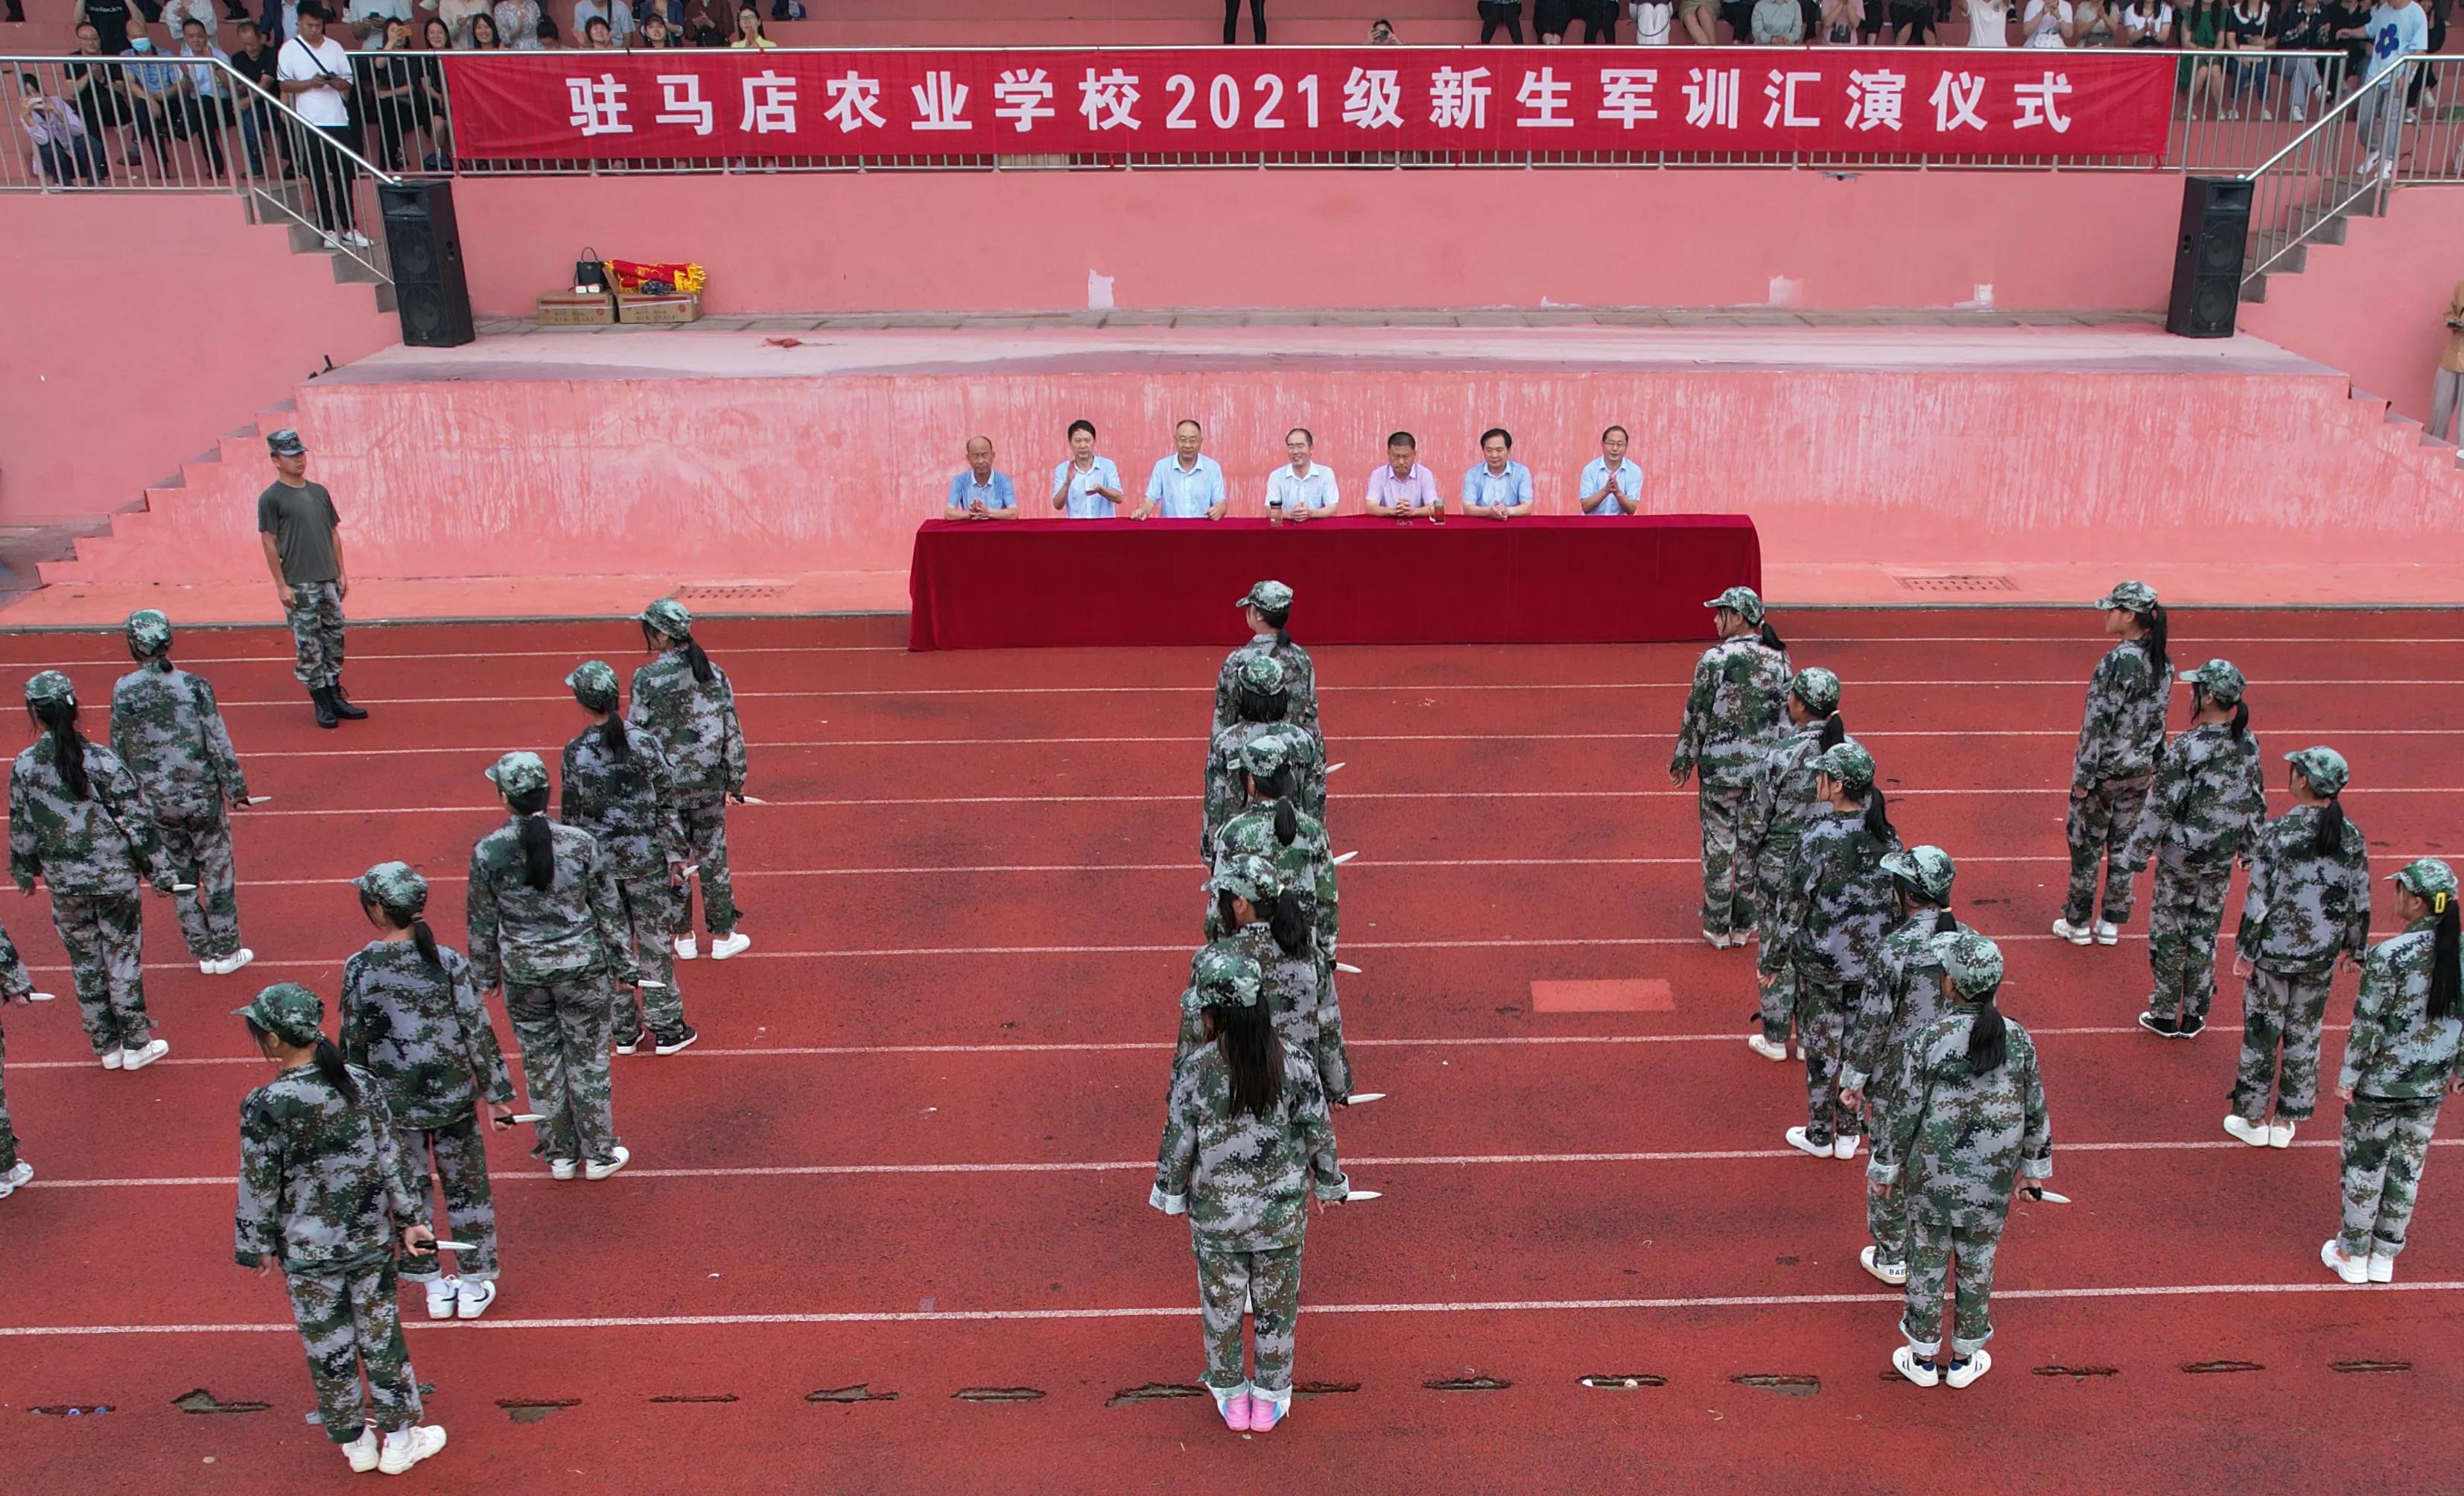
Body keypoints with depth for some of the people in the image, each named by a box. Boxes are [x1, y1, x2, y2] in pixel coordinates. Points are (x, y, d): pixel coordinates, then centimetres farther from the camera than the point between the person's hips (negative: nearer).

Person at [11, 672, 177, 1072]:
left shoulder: (23, 767, -8)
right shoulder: (103, 760, -15)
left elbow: (21, 829, 2)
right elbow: (137, 821, -11)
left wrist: (24, 873, 19)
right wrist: (158, 872, 0)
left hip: (64, 882, 2)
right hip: (114, 876, -2)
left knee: (85, 963, 15)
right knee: (123, 959, 10)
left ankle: (106, 1047, 25)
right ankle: (135, 1045, 18)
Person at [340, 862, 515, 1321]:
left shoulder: (358, 969, -13)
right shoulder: (449, 961, -14)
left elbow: (353, 1042, -4)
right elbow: (479, 1031, -9)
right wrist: (496, 1094, 1)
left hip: (393, 1102, 0)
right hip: (452, 1095, 0)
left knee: (409, 1189, 17)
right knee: (465, 1185, 15)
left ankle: (434, 1286, 28)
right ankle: (473, 1286, 25)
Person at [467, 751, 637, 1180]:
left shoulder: (487, 852, -13)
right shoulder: (580, 842, -14)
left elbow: (482, 923, -2)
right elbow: (609, 910, -5)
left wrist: (484, 976, 13)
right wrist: (623, 965, 7)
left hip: (522, 970, 1)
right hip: (581, 965, -1)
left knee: (540, 1061, 17)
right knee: (588, 1059, 14)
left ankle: (559, 1153, 31)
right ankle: (598, 1154, 27)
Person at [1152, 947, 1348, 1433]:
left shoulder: (1194, 1071, -23)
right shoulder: (1294, 1066, -20)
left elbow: (1178, 1141, -12)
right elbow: (1319, 1135, -9)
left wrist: (1171, 1193, 5)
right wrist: (1330, 1182, 9)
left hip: (1215, 1211, -1)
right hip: (1282, 1211, 1)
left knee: (1221, 1303, 21)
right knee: (1276, 1303, 22)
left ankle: (1231, 1399, 40)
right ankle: (1269, 1400, 38)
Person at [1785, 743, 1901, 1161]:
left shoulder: (1820, 838, -23)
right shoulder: (1887, 836, -5)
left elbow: (1798, 903, -17)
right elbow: (1895, 898, 3)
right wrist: (1879, 946, 16)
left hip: (1822, 960, -5)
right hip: (1869, 960, 5)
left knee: (1821, 1047, 10)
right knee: (1856, 1042, 18)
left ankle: (1819, 1135, 24)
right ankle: (1849, 1132, 29)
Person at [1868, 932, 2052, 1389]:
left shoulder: (1929, 1041, -20)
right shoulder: (2018, 1040, -10)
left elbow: (1904, 1111, -11)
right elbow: (2035, 1111, 1)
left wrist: (1885, 1165, 2)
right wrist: (2036, 1164, 16)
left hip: (1933, 1175, -2)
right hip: (1993, 1180, 2)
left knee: (1928, 1261, 13)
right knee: (1977, 1264, 17)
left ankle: (1923, 1359, 28)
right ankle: (1964, 1360, 32)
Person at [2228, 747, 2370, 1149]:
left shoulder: (2277, 835, -17)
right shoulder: (2353, 839, -5)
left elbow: (2258, 900, -14)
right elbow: (2360, 904, 3)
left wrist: (2245, 951, -4)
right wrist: (2354, 949, 17)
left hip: (2273, 953, -3)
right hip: (2322, 957, 4)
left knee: (2261, 1035, 10)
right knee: (2305, 1036, 15)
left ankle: (2253, 1118, 21)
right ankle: (2286, 1122, 25)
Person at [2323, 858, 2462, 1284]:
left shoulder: (2390, 956, -22)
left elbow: (2367, 1026, -17)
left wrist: (2347, 1077, -5)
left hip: (2379, 1082, -5)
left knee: (2364, 1165, 11)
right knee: (2408, 1168, 16)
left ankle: (2353, 1255, 23)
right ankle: (2384, 1257, 28)